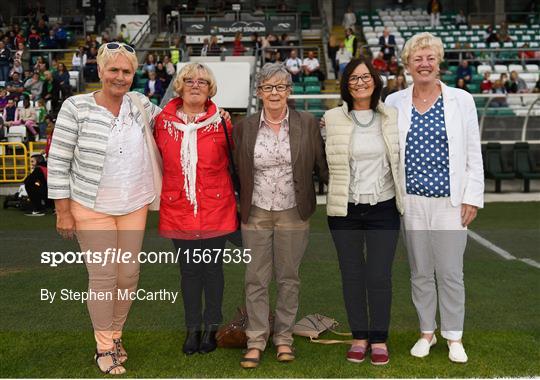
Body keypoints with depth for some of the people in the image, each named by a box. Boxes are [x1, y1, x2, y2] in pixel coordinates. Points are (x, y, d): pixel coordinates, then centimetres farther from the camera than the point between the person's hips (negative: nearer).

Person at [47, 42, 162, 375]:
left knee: (129, 275, 10)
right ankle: (104, 347, 20)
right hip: (91, 209, -4)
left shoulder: (139, 104, 1)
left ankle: (115, 334, 32)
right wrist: (63, 210, -9)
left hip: (134, 207, 4)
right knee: (103, 276, 1)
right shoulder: (76, 108, -10)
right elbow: (58, 161, -8)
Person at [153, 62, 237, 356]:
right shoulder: (163, 121, 1)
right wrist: (158, 194, 8)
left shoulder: (220, 122, -3)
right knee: (189, 270, 10)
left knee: (212, 268, 9)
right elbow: (158, 161, 11)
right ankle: (192, 329, 24)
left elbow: (233, 160, 5)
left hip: (215, 208, -1)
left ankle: (211, 327, 25)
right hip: (179, 208, 1)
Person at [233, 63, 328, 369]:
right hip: (256, 213, 1)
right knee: (256, 280, 4)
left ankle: (284, 337, 23)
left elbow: (321, 164, 2)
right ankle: (256, 341, 15)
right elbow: (237, 170, 7)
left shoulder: (307, 124, -1)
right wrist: (238, 209, 3)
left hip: (293, 213, 0)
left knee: (289, 278, 9)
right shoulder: (245, 127, 2)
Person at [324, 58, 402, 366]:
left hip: (383, 208, 0)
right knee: (352, 274, 9)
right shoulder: (332, 119, -1)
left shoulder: (393, 117, 4)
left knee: (380, 276, 1)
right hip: (345, 210, 0)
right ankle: (359, 336, 24)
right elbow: (322, 160, 5)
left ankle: (379, 339, 18)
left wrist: (404, 198, 12)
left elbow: (402, 158, 14)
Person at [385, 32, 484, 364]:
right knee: (421, 272, 11)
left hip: (450, 202, -1)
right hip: (412, 202, 2)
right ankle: (427, 332, 27)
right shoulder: (394, 103, 4)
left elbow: (474, 155, 2)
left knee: (451, 273, 2)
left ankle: (454, 337, 19)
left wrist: (473, 198, -3)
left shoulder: (462, 100, 1)